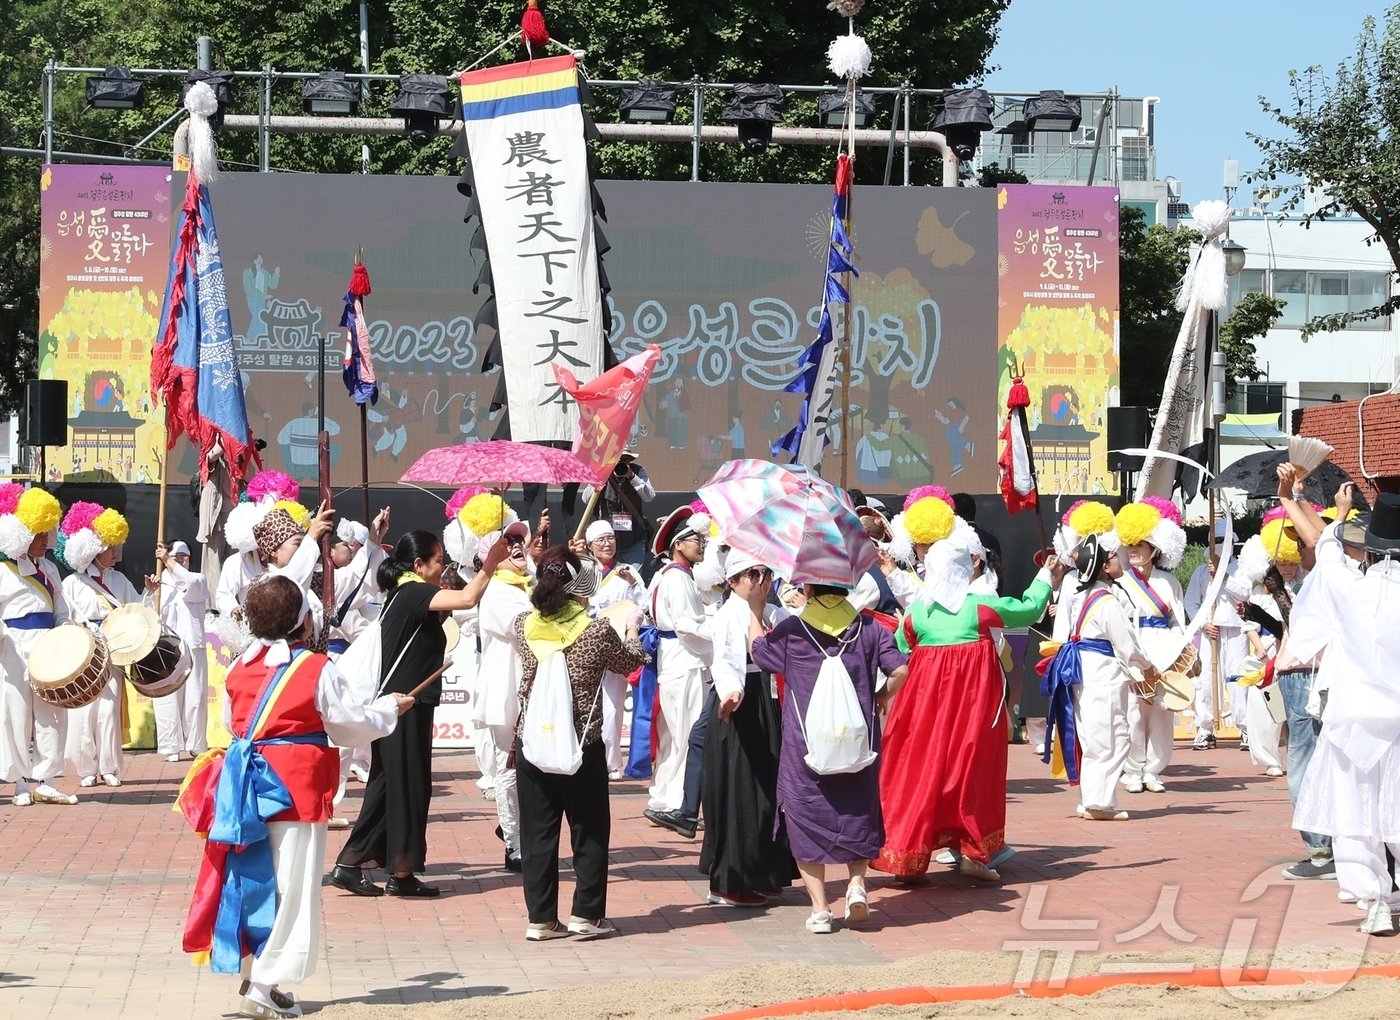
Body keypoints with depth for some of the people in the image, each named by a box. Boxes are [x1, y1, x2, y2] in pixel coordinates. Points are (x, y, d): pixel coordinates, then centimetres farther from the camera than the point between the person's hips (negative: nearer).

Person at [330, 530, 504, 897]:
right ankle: (402, 873, 6)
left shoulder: (403, 595, 15)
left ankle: (350, 864, 13)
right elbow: (467, 599, -27)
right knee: (408, 785, -1)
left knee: (389, 784, 13)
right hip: (405, 706, -10)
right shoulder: (414, 593, -15)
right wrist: (489, 565, -17)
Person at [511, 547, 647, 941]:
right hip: (582, 746, -3)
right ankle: (586, 914, 11)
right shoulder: (597, 632, -12)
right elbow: (630, 662, 7)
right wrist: (632, 628, 28)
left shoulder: (524, 625, -4)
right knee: (589, 831, 11)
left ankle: (541, 918, 11)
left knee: (537, 833, 9)